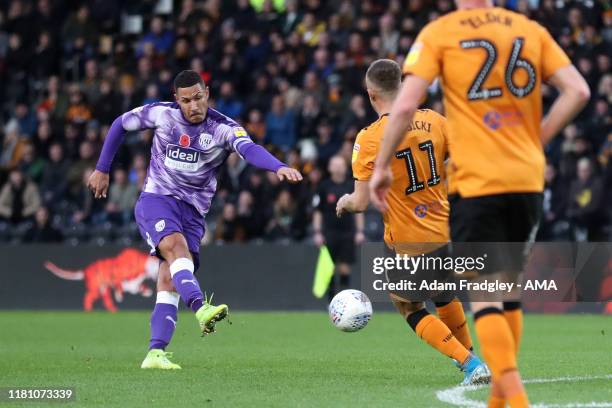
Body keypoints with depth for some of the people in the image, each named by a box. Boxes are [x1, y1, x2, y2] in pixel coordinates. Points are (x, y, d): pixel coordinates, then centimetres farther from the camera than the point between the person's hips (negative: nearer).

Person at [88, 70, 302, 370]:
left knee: (169, 281, -8)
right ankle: (201, 308, -55)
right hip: (156, 199, -2)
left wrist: (278, 167, -48)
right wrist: (102, 170, 15)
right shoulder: (161, 114, -3)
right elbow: (120, 125, 13)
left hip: (193, 211, 2)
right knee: (176, 247, -31)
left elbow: (250, 149, -28)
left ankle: (155, 353, -9)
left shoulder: (224, 128, -7)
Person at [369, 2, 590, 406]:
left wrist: (382, 166, 0)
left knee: (484, 294, -3)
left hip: (474, 182, -4)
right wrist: (535, 140, 10)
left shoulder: (439, 33, -2)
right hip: (527, 179, 4)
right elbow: (578, 91, 1)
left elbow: (405, 106, -11)